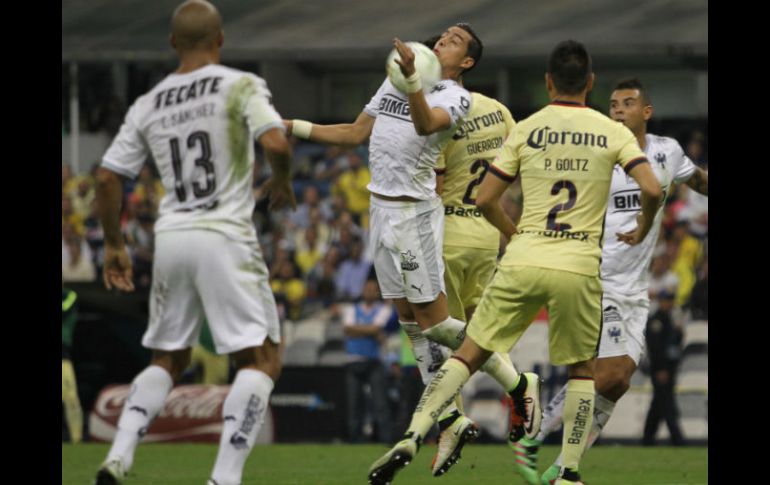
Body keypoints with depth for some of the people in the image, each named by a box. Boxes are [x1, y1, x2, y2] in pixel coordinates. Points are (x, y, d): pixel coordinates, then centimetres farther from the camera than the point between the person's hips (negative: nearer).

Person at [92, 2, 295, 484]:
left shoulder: (148, 105, 10)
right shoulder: (240, 86, -3)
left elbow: (107, 177, 9)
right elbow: (275, 142, -18)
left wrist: (114, 244, 20)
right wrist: (283, 182, 3)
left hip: (170, 238, 5)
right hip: (224, 237, -5)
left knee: (168, 359, 20)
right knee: (262, 359, -2)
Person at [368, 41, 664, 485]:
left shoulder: (526, 130, 5)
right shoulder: (613, 132, 2)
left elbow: (485, 200, 6)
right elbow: (652, 190, -7)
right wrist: (641, 232, 13)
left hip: (522, 262, 1)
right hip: (578, 269, -1)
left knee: (469, 354, 7)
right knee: (583, 370, 17)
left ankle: (412, 438, -8)